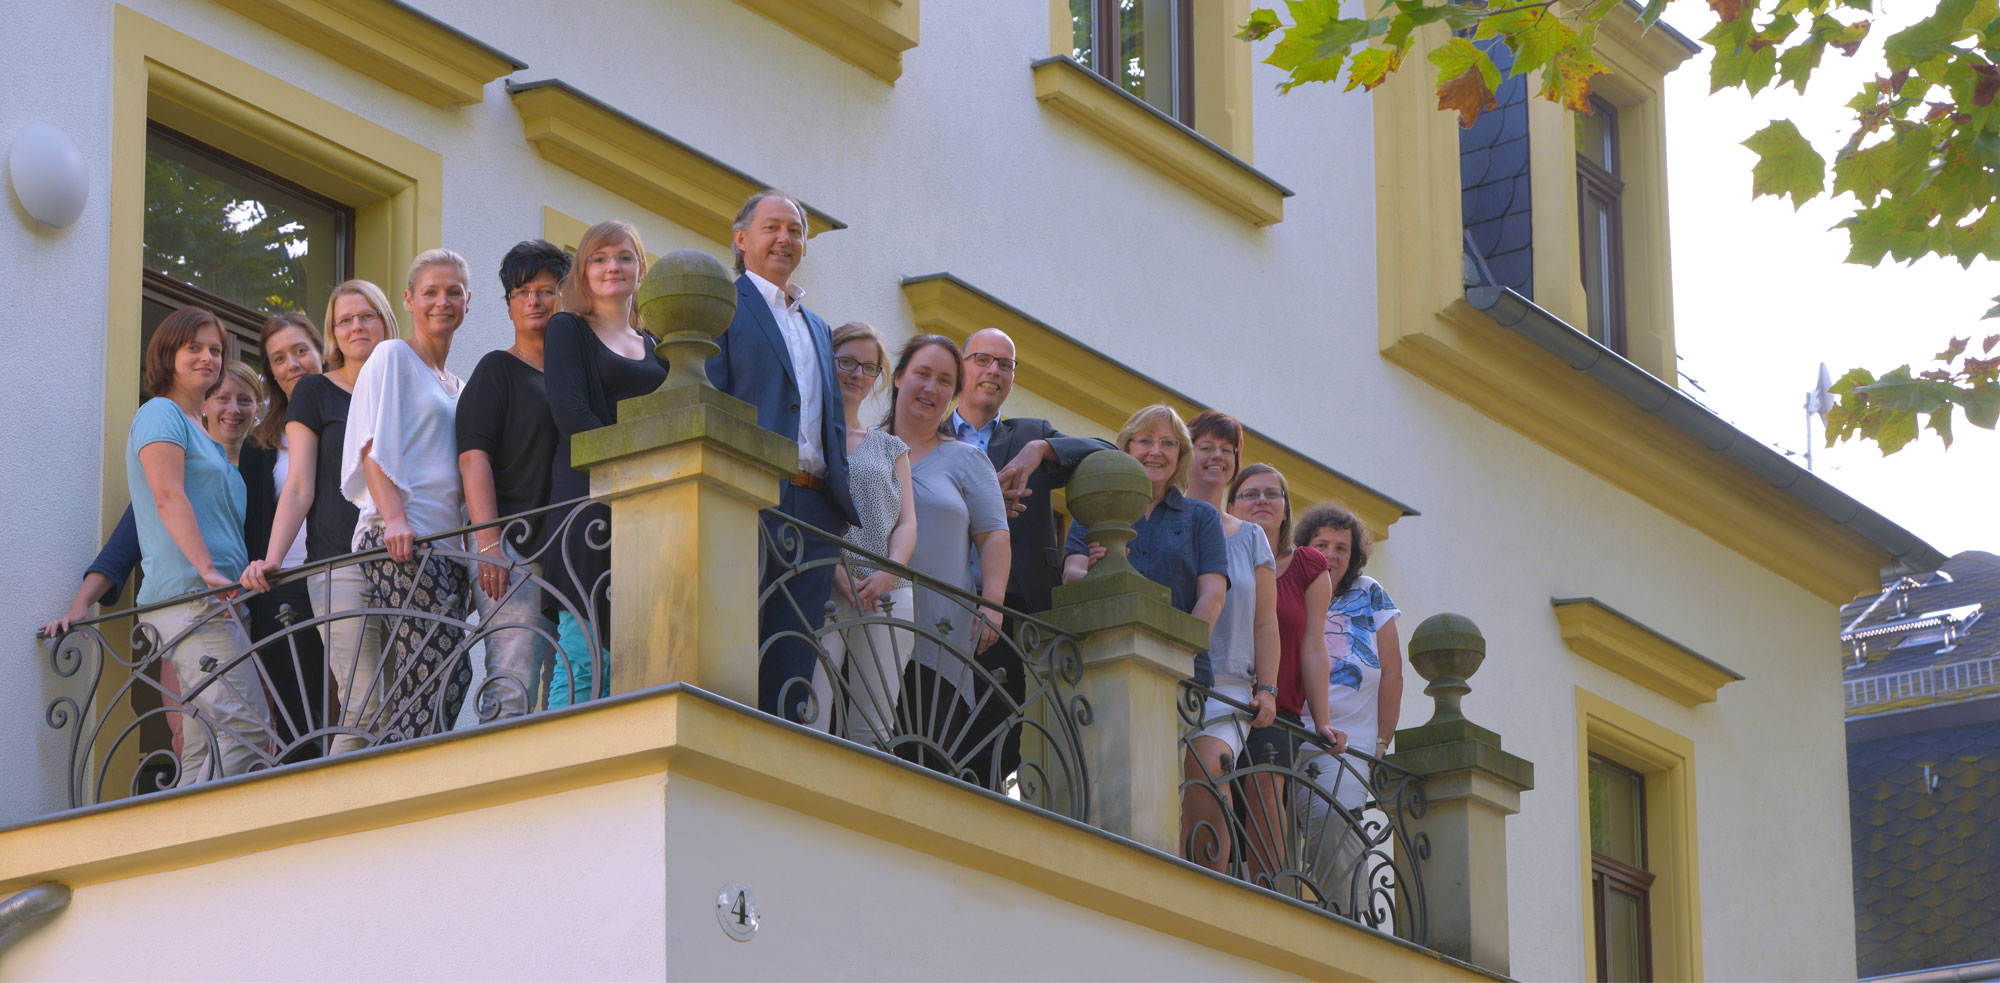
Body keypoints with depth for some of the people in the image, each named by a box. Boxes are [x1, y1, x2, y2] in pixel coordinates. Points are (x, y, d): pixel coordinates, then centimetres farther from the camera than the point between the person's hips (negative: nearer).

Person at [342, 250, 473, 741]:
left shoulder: (457, 386, 27)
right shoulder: (392, 357, 5)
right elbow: (374, 444, -6)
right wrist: (394, 517, -20)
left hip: (445, 540, 8)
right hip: (400, 536, -8)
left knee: (423, 681, -3)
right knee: (445, 669, -21)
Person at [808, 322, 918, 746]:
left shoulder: (890, 448, 24)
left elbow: (907, 523, 13)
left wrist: (886, 575, -8)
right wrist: (837, 572, -15)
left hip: (887, 596, 4)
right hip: (820, 592, -4)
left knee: (875, 731, -3)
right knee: (808, 727, -16)